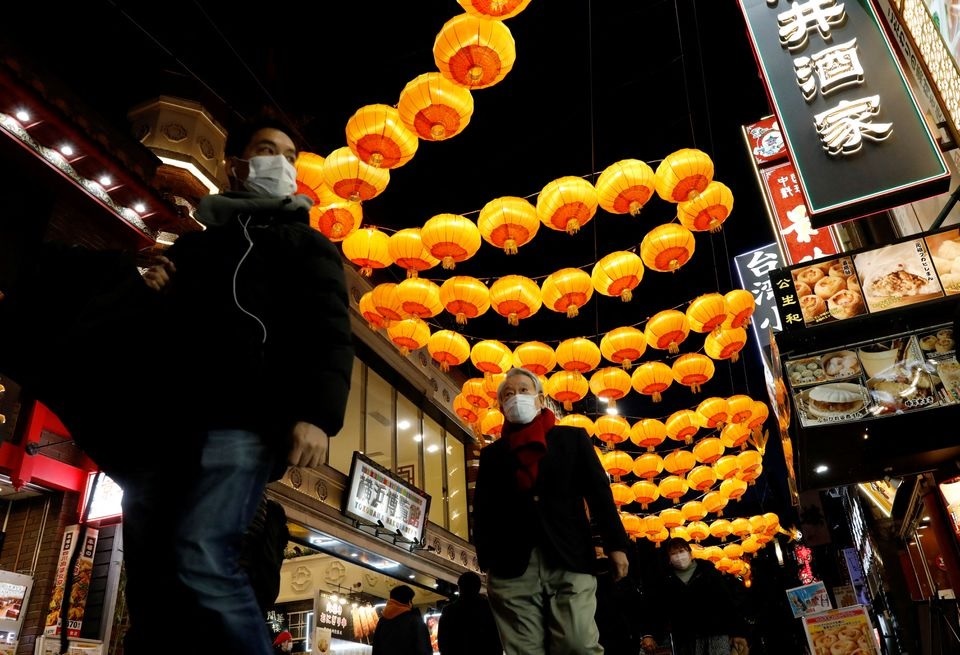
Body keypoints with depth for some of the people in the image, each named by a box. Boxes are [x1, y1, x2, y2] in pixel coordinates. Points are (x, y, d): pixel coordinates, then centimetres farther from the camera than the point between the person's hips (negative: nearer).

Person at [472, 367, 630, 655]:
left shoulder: (572, 438, 13)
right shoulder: (492, 453, 16)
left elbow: (599, 492, 8)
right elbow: (483, 512, 12)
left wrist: (615, 543, -2)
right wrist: (488, 564, 2)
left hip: (570, 560, -1)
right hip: (513, 568, 1)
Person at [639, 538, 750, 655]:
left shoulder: (709, 572, 5)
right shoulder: (665, 581, 9)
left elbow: (729, 601, 4)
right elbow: (658, 612, 6)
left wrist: (738, 631, -2)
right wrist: (650, 634, -8)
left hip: (716, 635, -1)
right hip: (685, 640, 1)